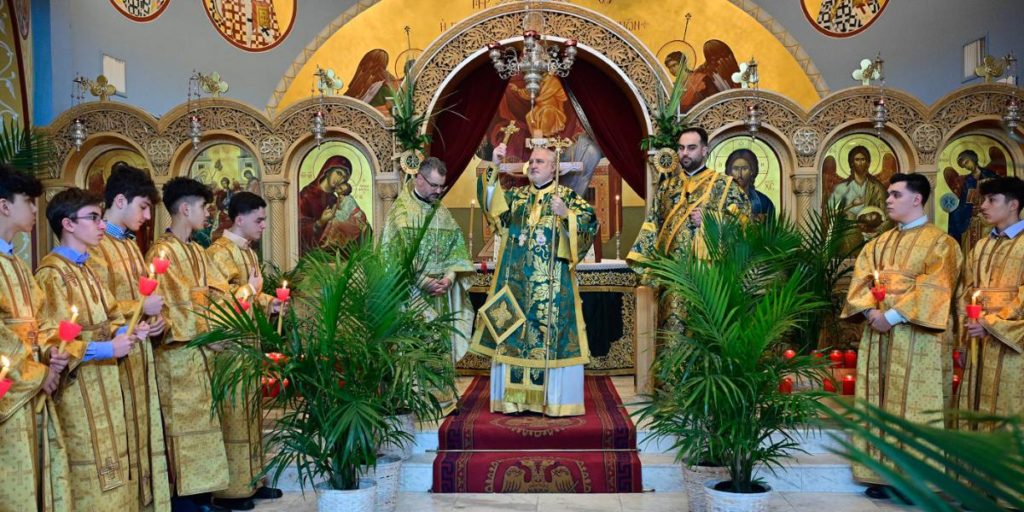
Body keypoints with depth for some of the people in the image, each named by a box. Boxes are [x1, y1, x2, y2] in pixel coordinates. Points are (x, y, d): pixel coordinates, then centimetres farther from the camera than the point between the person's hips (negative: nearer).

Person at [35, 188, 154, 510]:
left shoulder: (84, 269, 14)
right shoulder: (52, 273, -15)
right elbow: (54, 342, -21)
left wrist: (128, 332, -3)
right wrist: (107, 348, -22)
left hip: (103, 385, 9)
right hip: (77, 389, -9)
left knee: (108, 465, 13)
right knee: (89, 476, -2)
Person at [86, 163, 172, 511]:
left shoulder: (131, 245, 15)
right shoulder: (95, 246, -13)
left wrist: (157, 319, 0)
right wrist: (142, 309, -17)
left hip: (141, 352, 9)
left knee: (144, 427, 13)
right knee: (123, 432, -1)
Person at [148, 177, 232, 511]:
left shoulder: (196, 251, 15)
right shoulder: (163, 252, -12)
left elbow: (217, 292, 11)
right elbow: (166, 308, -17)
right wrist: (205, 334, -15)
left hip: (200, 352, 9)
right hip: (178, 354, -9)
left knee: (201, 422, 10)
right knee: (183, 425, -3)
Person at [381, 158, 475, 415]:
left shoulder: (441, 211, 11)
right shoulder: (401, 210, -8)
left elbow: (455, 246, 9)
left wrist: (449, 277, -8)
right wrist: (424, 281, -17)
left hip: (440, 291, 6)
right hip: (411, 291, -6)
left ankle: (441, 397, 15)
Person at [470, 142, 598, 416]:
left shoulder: (568, 197, 5)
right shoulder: (516, 196, 14)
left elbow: (590, 223, -5)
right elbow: (491, 203, -2)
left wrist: (566, 215, -20)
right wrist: (494, 168, -13)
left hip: (553, 282, -3)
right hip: (516, 280, 3)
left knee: (554, 335, -4)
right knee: (513, 334, 2)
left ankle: (558, 400, 3)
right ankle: (513, 397, 9)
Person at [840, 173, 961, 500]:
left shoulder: (940, 242, -3)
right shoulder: (879, 243, 16)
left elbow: (933, 290, -14)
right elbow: (861, 279, 7)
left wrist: (893, 315, -19)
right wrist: (871, 312, -11)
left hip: (916, 336, -6)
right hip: (878, 332, 6)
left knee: (912, 403, -4)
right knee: (880, 403, 7)